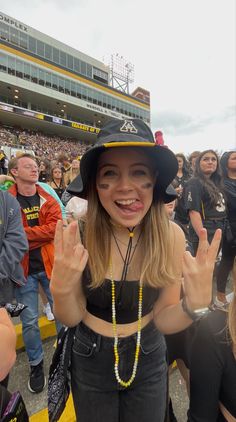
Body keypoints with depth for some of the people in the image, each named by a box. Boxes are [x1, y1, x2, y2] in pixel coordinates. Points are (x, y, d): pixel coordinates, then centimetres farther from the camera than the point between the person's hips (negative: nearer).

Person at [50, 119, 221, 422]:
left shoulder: (171, 236, -21)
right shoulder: (78, 236, -24)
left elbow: (163, 320, -13)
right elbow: (71, 319, -13)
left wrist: (196, 302, -32)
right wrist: (61, 290, -34)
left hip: (149, 361, 1)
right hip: (90, 362, 0)